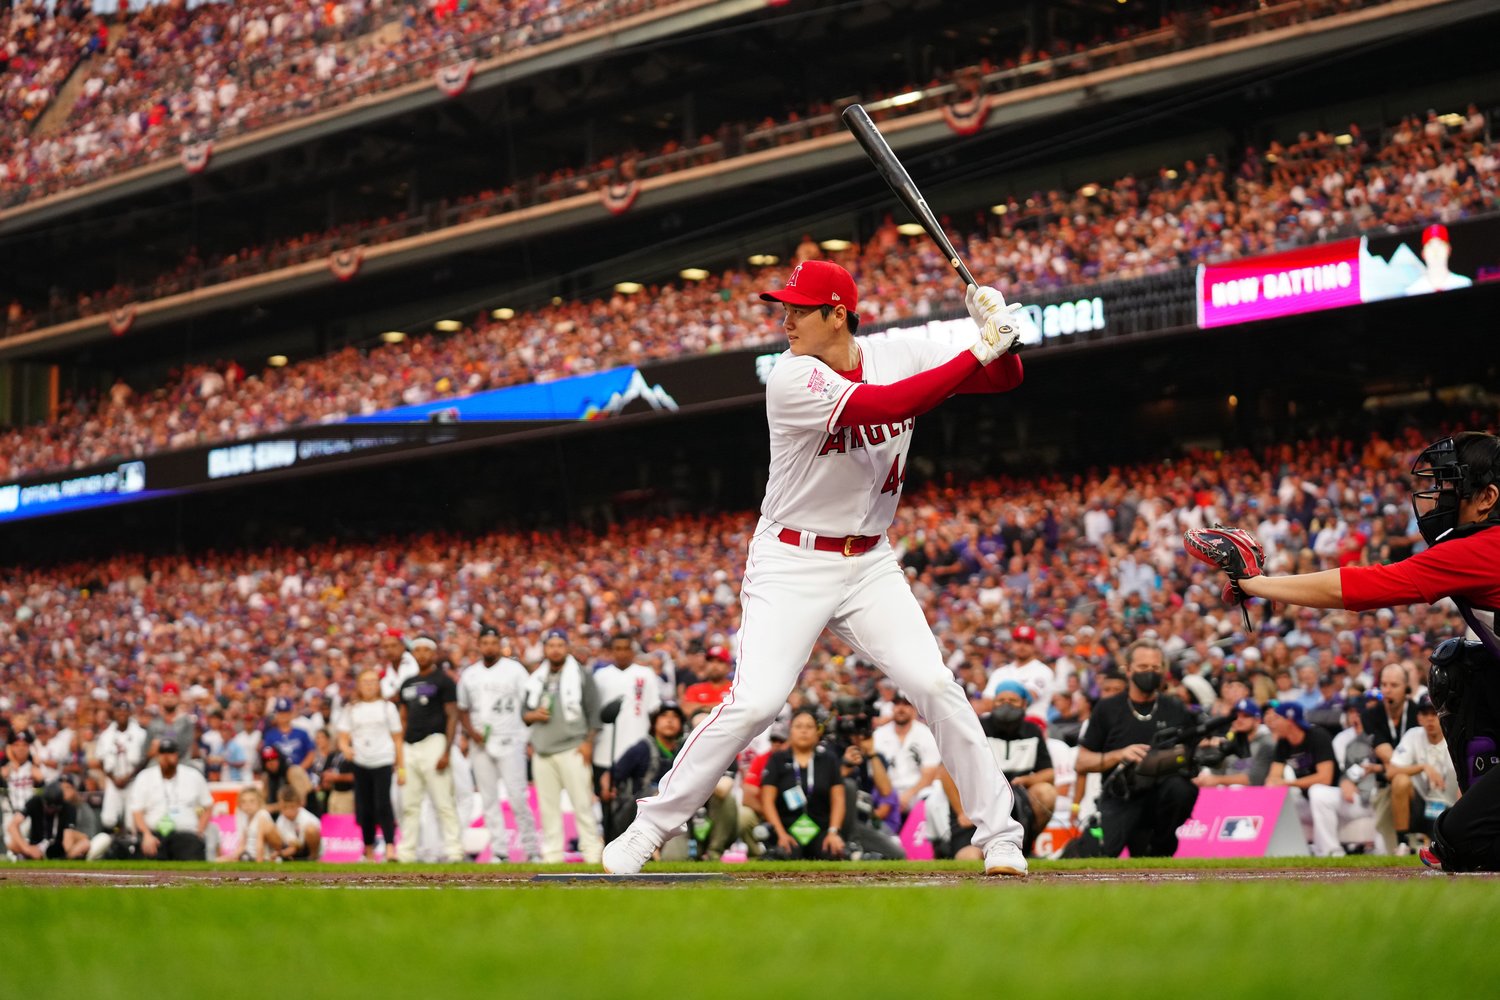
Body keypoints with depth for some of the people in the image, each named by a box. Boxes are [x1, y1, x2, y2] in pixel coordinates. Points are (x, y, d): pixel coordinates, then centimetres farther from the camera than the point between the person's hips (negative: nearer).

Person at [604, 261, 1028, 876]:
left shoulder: (898, 357, -2)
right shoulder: (794, 379, -17)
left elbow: (1004, 379, 2)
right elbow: (883, 406, -31)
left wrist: (998, 336, -20)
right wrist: (977, 353, -30)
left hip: (869, 565, 4)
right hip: (790, 565, -4)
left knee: (936, 687, -9)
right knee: (754, 703, -15)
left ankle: (999, 836, 3)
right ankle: (646, 830, -1)